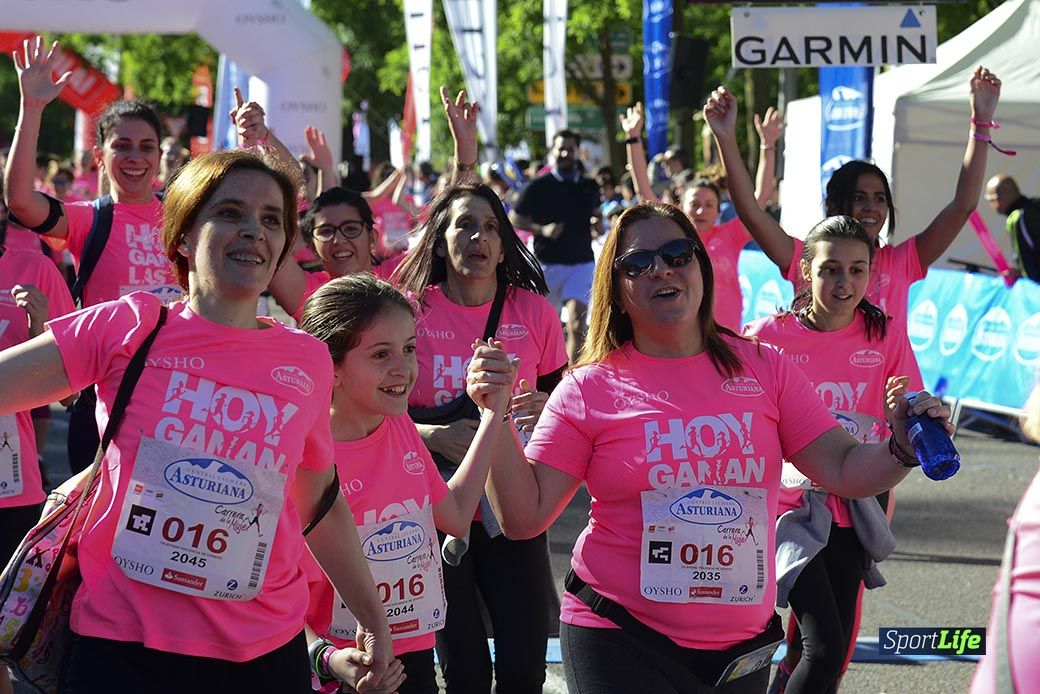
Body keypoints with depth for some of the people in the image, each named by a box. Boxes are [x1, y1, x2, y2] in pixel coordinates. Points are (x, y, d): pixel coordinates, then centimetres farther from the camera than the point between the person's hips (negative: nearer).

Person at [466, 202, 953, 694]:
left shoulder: (762, 368, 4)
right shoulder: (588, 389, -2)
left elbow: (843, 470, 2)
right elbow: (524, 517, -5)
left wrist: (902, 450, -18)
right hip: (620, 646, -3)